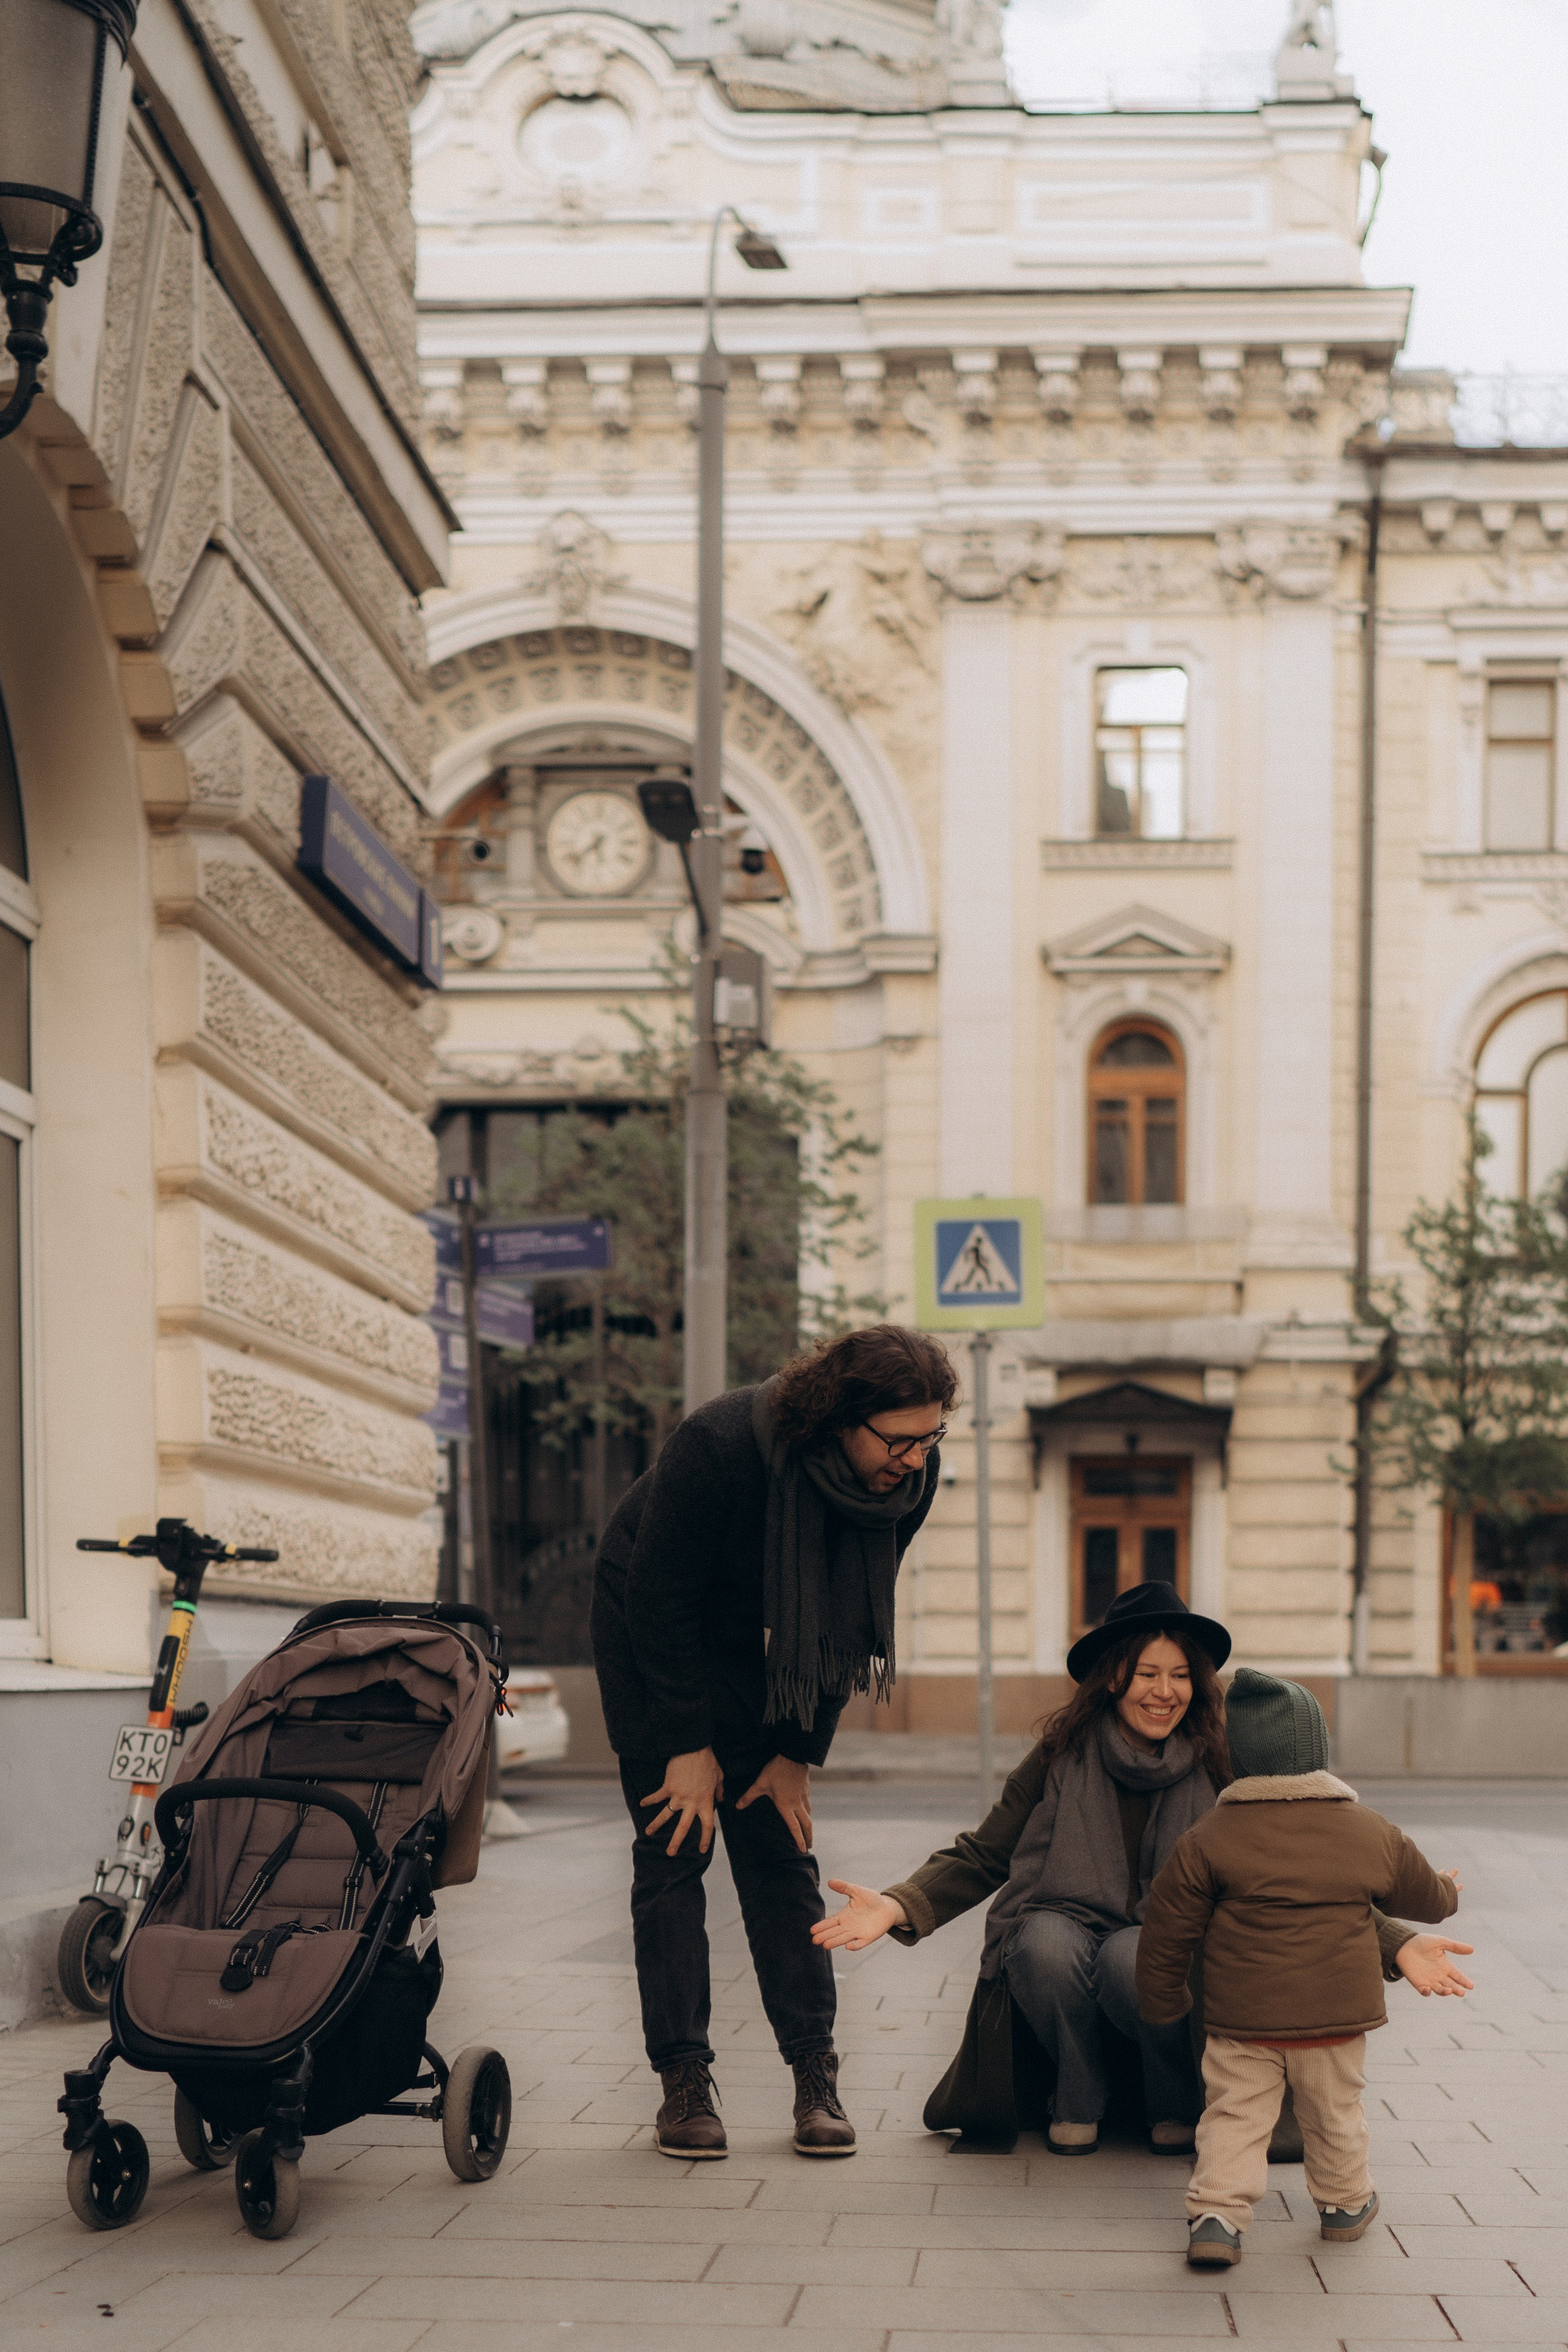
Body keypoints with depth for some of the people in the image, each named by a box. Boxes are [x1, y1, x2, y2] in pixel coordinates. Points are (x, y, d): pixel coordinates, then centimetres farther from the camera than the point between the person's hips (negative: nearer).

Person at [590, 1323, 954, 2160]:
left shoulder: (907, 1477, -21)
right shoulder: (718, 1446, -35)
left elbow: (847, 1620, -8)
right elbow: (660, 1600, -24)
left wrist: (799, 1753, -7)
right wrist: (689, 1747, -20)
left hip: (754, 1650, 4)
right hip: (648, 1631, -4)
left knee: (781, 1851, -2)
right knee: (673, 1848, -8)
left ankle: (815, 2072, 0)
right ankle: (683, 2080, -5)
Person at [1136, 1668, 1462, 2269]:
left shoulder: (1207, 1840, -6)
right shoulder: (1373, 1834, 0)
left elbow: (1166, 1932, -3)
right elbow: (1425, 1897, 16)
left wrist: (1161, 2006, 12)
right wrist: (1447, 1890, 41)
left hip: (1242, 2021, -2)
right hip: (1338, 2017, 2)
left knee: (1234, 2114, 6)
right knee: (1335, 2112, 19)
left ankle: (1216, 2212, -7)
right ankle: (1344, 2205, 36)